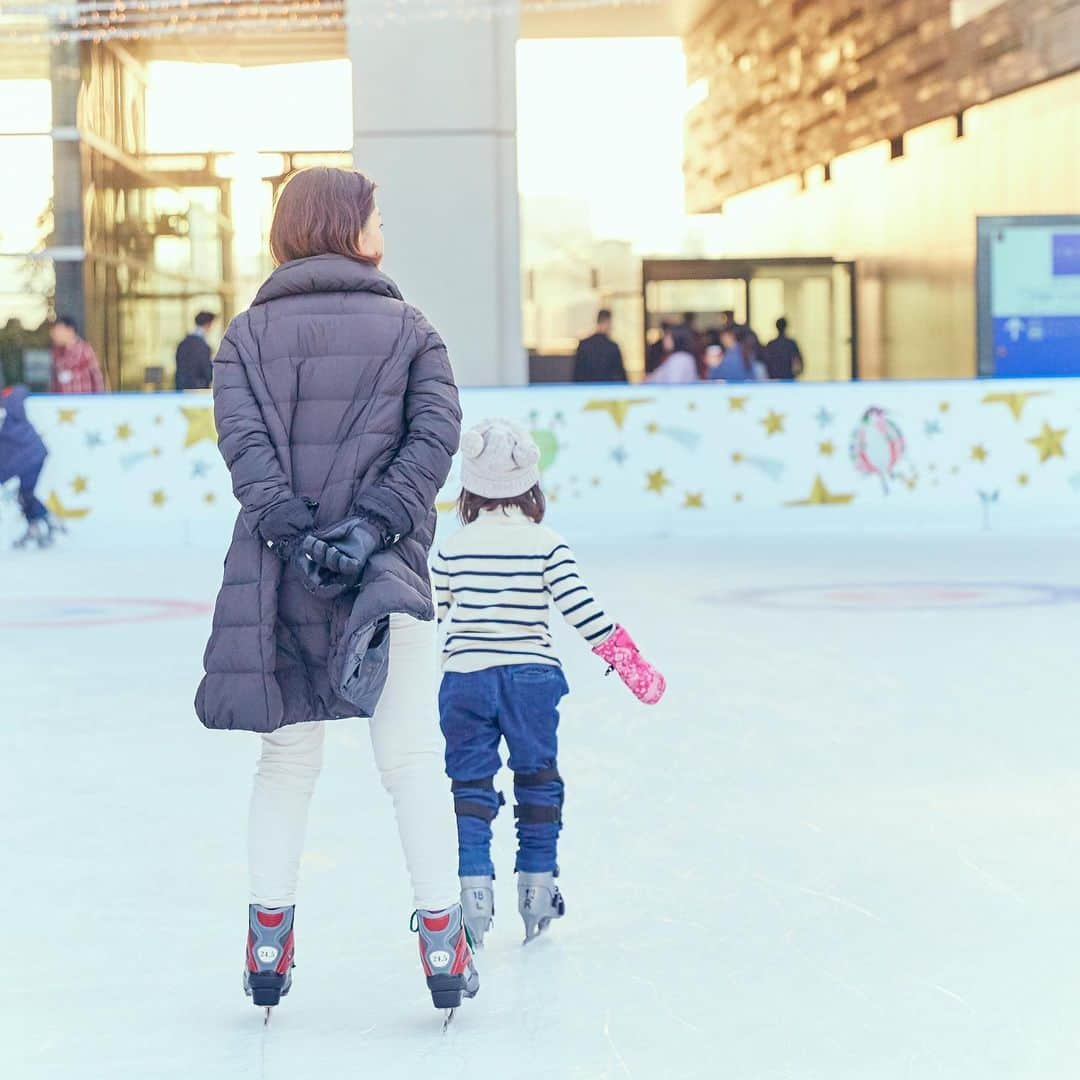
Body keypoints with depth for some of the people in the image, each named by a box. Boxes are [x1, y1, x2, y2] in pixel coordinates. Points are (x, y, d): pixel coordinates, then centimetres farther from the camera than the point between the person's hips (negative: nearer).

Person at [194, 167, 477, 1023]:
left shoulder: (249, 333, 7)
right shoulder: (408, 329, 5)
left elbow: (243, 438, -8)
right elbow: (436, 434, -8)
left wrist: (295, 532, -14)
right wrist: (373, 524, -14)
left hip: (279, 574, 2)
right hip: (390, 571, -1)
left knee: (287, 761, 12)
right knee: (413, 759, 5)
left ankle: (268, 943, 12)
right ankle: (444, 946, 5)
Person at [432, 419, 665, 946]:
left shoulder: (452, 548, 2)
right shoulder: (546, 545, -4)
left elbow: (432, 618, 10)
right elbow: (582, 611, -8)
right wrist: (630, 664, -1)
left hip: (464, 678, 1)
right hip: (531, 675, 0)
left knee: (471, 783, 6)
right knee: (537, 777, 14)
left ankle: (474, 883, -3)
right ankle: (537, 881, 18)